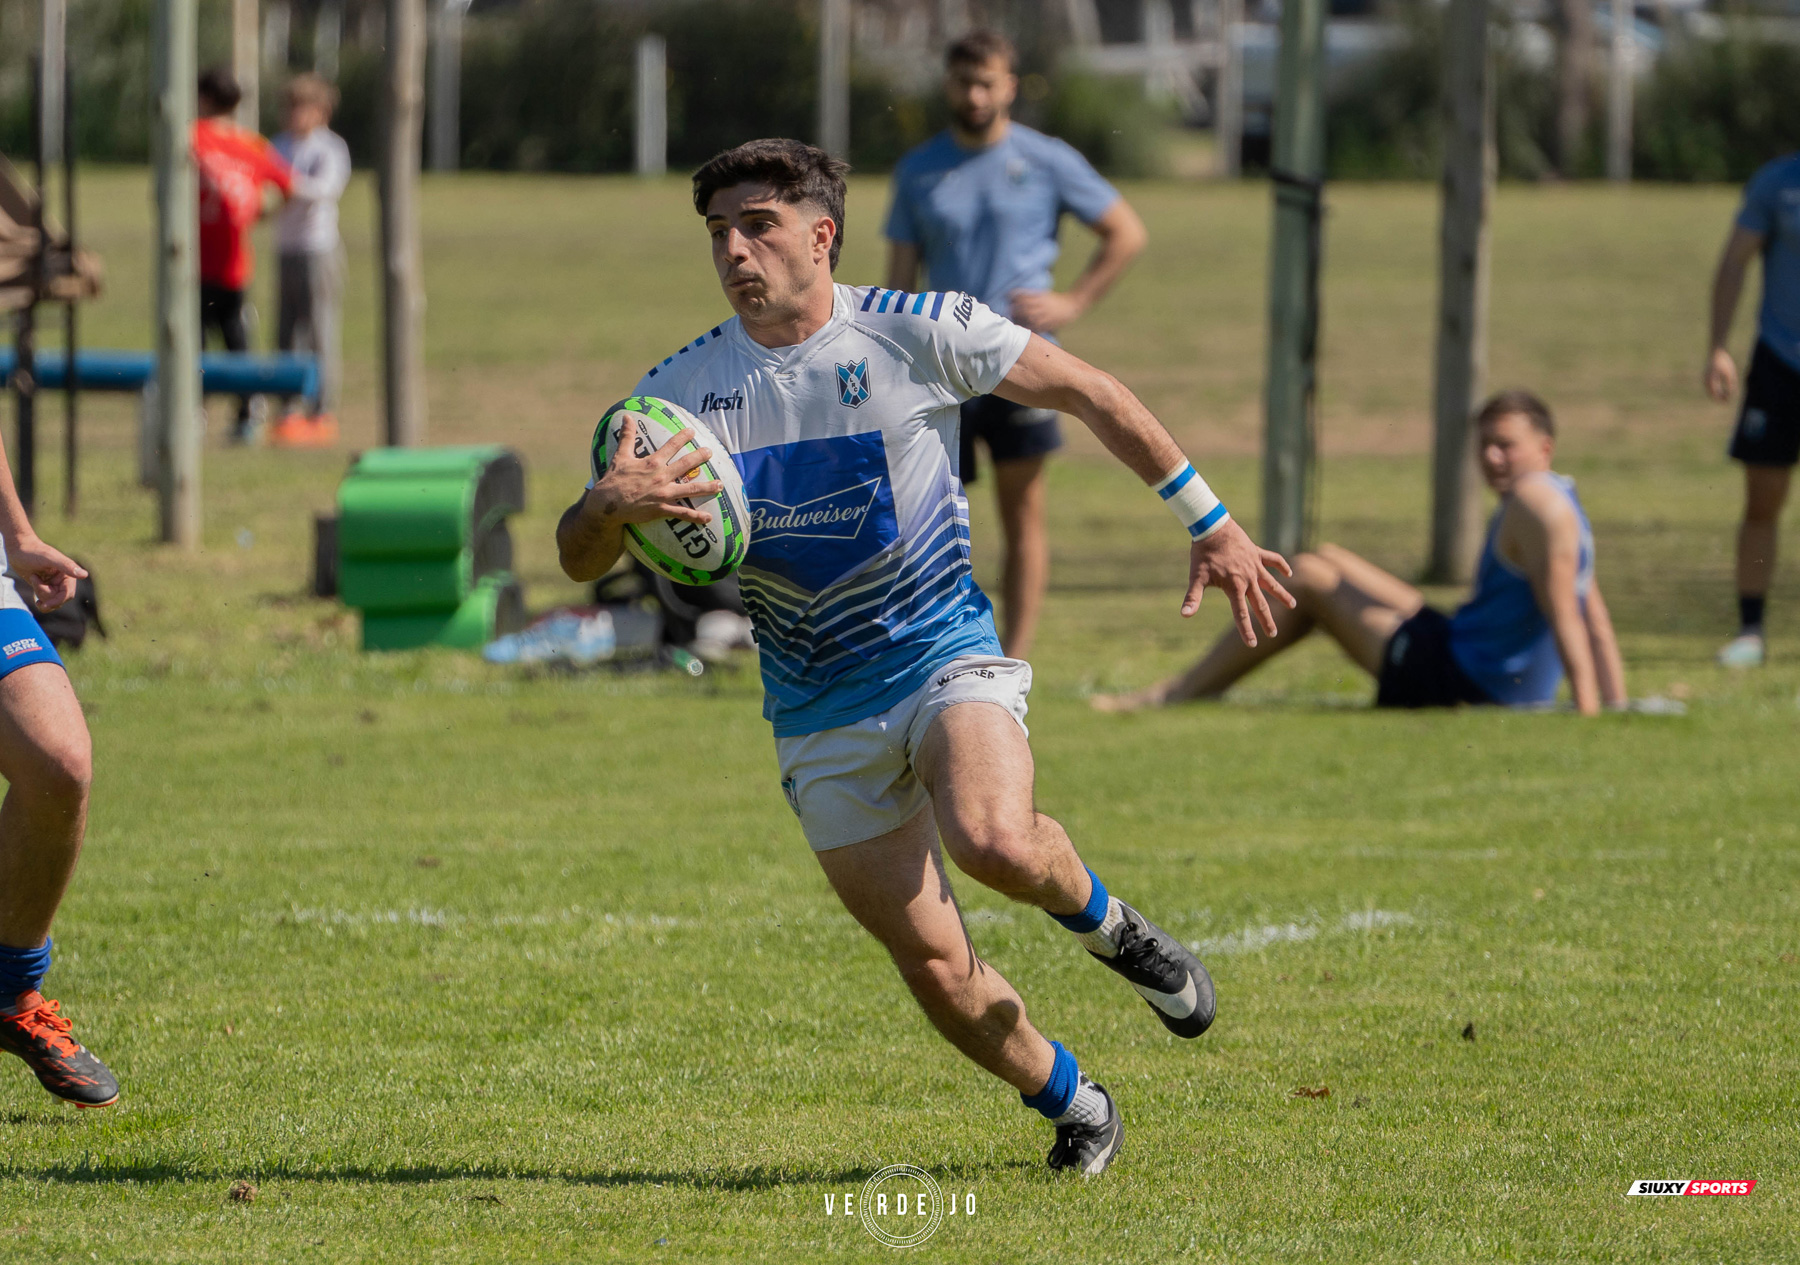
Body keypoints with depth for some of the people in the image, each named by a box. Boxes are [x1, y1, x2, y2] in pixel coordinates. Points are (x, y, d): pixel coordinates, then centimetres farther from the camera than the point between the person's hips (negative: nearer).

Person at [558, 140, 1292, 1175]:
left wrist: (1211, 526, 3)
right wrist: (610, 506, -30)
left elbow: (1088, 392, 3)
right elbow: (579, 559, -5)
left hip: (946, 656, -3)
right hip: (821, 718, 3)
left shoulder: (916, 333, -8)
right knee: (934, 967, -2)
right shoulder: (684, 389, -3)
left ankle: (1105, 923, 2)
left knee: (993, 841, -32)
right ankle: (1074, 1107, 24)